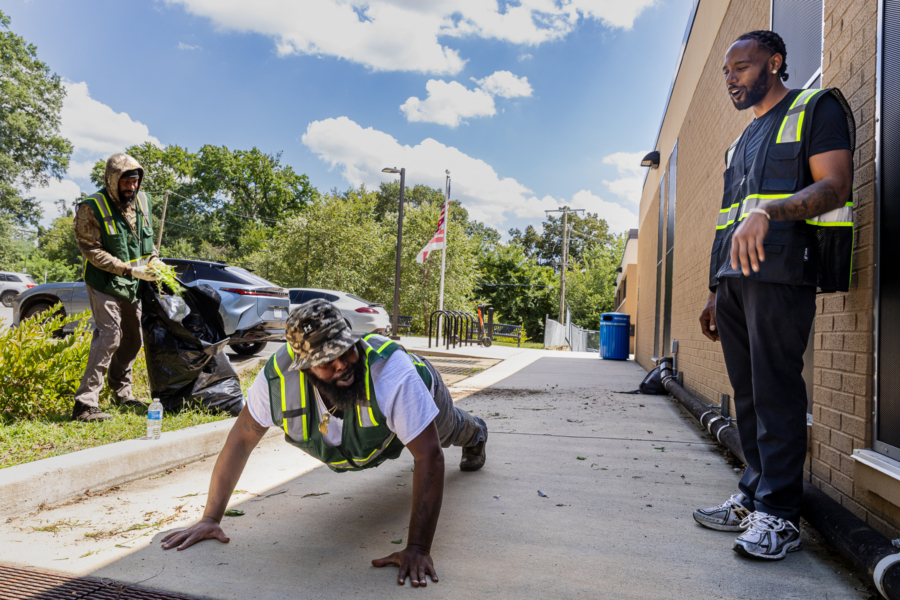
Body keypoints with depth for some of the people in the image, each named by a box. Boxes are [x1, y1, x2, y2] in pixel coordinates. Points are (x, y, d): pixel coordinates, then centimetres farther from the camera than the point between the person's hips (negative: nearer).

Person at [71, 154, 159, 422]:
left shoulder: (142, 200, 6)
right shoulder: (92, 208, -14)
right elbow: (93, 251, -16)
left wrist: (154, 260, -1)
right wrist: (129, 269, -24)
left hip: (132, 285, 7)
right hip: (104, 282, -7)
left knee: (132, 339, 13)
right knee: (108, 337, -15)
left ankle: (122, 392, 30)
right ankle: (85, 403, -10)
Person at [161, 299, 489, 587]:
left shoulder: (391, 371, -53)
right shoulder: (278, 376, -41)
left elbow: (429, 455, -50)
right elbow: (241, 439, -26)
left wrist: (418, 549, -51)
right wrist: (210, 518, -25)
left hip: (419, 393, -2)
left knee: (451, 431, 34)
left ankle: (475, 435, 71)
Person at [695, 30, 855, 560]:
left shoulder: (816, 109, 6)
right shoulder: (744, 142, 28)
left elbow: (835, 184, -10)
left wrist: (767, 211, -28)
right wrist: (717, 295, 20)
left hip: (781, 273, -8)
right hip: (735, 278, 8)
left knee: (775, 390, -9)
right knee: (748, 392, 7)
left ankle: (779, 515, -3)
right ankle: (753, 499, 15)